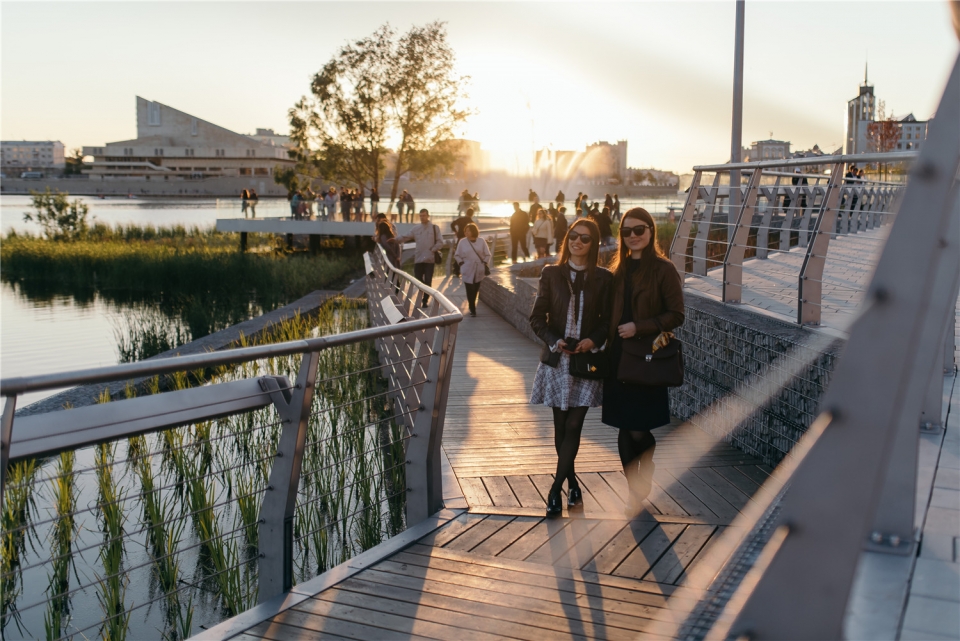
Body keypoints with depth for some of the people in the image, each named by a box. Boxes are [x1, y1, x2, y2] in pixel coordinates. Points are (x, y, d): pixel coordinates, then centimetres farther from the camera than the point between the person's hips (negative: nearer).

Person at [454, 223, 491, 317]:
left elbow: (487, 255, 7)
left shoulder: (481, 241, 2)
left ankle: (472, 305, 26)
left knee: (476, 289, 5)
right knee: (470, 290, -8)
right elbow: (457, 255, 8)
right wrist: (462, 263, -3)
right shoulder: (462, 242, 1)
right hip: (468, 271, -1)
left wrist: (485, 264, -4)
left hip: (479, 271, 1)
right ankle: (472, 309, 0)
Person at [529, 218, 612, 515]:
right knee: (561, 426, 9)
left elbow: (607, 321, 2)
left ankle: (556, 488, 1)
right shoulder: (551, 274, 1)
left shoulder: (603, 278, 0)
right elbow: (537, 318, 0)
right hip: (556, 359, 1)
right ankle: (572, 481, 26)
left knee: (573, 426, -5)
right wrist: (554, 341, -16)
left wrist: (593, 340, -18)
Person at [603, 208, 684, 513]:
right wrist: (607, 345, 3)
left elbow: (676, 315, -8)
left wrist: (639, 327, -17)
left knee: (638, 431, -3)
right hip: (618, 358, 5)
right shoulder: (618, 269, 10)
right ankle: (635, 490, 23)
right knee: (624, 429, 8)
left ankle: (643, 488, 22)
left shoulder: (663, 269, -6)